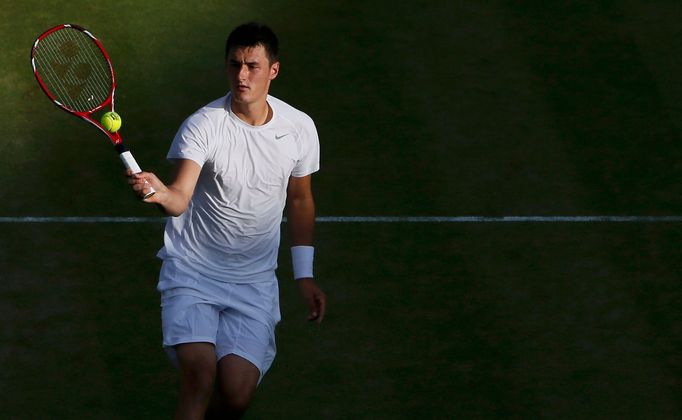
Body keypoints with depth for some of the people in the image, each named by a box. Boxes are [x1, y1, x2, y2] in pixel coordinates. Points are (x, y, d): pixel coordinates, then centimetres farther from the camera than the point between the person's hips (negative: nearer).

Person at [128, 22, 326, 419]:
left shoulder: (300, 128, -1)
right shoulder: (203, 126, -13)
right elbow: (180, 198, -27)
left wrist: (304, 275, 13)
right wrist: (159, 192, -51)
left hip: (254, 279, 3)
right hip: (193, 269, -2)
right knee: (200, 377, -25)